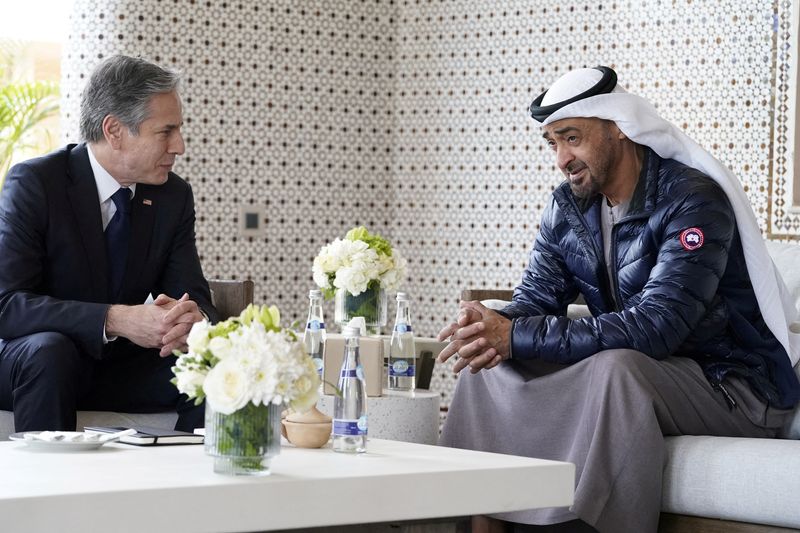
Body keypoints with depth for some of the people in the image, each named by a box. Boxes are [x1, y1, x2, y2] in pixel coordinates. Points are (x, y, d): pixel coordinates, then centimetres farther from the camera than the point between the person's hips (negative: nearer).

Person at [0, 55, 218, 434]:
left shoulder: (174, 196, 1)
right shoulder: (33, 183, -16)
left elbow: (195, 298, 0)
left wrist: (193, 317, -27)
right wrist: (115, 320, -34)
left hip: (120, 364, 4)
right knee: (48, 349, -36)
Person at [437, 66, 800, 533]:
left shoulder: (692, 201, -21)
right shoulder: (569, 206, 4)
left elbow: (654, 326, -31)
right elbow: (536, 298, 3)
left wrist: (517, 335, -33)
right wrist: (493, 329, -23)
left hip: (734, 385, -8)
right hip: (656, 371, 8)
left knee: (615, 367, -36)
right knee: (491, 364, -4)